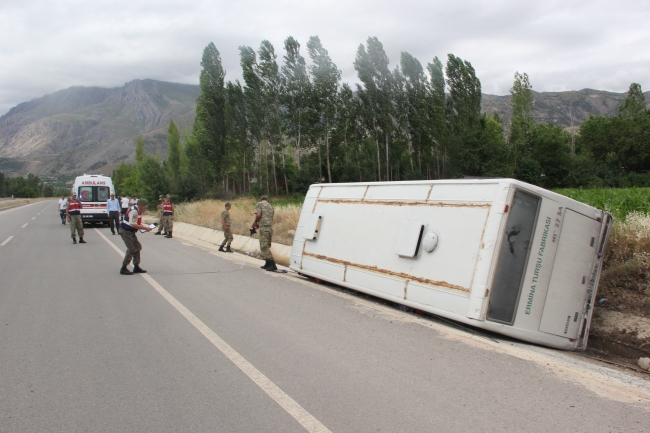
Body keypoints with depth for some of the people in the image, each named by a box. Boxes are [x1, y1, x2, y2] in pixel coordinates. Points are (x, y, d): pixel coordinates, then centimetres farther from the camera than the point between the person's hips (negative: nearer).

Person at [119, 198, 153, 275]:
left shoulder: (139, 211, 6)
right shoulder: (134, 211, -24)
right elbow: (133, 224, -27)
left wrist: (145, 227, -2)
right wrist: (145, 228, -23)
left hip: (131, 231, 10)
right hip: (125, 231, -10)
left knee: (137, 247, 12)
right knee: (131, 249, -10)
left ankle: (136, 267, 21)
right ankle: (123, 268, -2)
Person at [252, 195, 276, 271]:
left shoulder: (259, 204, 1)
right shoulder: (270, 206, 22)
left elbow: (258, 215, -14)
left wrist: (255, 222, 4)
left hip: (264, 227, -7)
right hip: (270, 227, 7)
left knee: (264, 246, -8)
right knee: (266, 246, 17)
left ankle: (272, 264, -15)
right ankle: (268, 264, 20)